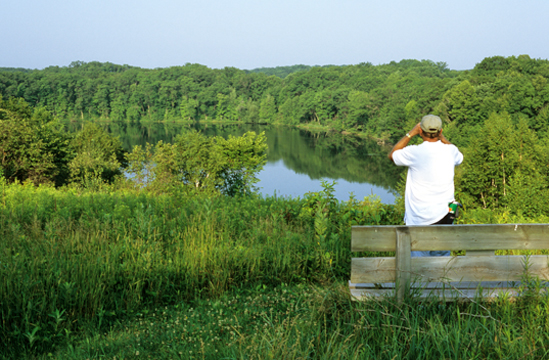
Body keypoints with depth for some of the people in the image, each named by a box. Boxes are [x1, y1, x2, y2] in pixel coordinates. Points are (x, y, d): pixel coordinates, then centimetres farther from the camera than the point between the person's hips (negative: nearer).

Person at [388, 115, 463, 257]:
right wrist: (441, 137, 26)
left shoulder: (415, 152, -12)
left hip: (419, 221, -4)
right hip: (444, 216, 4)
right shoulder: (450, 151, 0)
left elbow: (392, 155, 9)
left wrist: (411, 133, 11)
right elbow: (459, 158, 28)